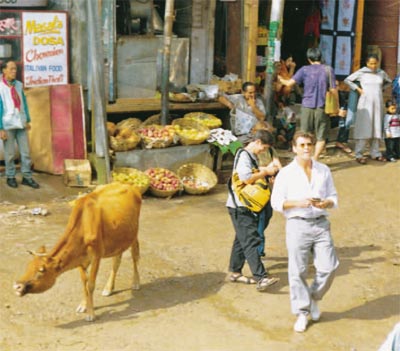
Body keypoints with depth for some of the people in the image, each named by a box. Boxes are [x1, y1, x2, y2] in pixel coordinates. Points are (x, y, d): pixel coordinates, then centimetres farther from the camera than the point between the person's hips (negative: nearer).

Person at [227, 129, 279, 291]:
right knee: (251, 241, -15)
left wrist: (265, 169, 8)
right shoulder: (243, 156, -16)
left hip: (246, 206, 11)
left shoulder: (251, 156, 15)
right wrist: (265, 172, -16)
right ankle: (261, 278, -20)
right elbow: (247, 178, -27)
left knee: (242, 240, 16)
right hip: (240, 207, -11)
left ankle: (235, 272, 25)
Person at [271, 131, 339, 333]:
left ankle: (313, 298, 23)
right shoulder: (286, 173, 1)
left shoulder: (324, 170, 10)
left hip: (321, 223, 3)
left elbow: (333, 197, 13)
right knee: (298, 271, 0)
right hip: (297, 224, -2)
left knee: (328, 267, -4)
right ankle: (302, 313, 13)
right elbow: (276, 202, -2)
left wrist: (326, 203, -10)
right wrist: (298, 203, -16)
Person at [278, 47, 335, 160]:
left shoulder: (305, 69, -1)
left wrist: (281, 79, 15)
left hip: (307, 106, 1)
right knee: (321, 137, 6)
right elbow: (333, 90, -2)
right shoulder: (328, 69, 0)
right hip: (322, 107, -1)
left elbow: (290, 83, -6)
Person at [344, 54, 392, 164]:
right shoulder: (361, 72, -2)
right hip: (366, 102, -4)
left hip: (378, 103, 4)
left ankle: (375, 153, 13)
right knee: (364, 128, -8)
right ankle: (359, 155, -7)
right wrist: (358, 89, -3)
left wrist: (381, 88, 10)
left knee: (377, 128, 6)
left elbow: (388, 82, 26)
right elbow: (347, 80, 3)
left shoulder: (381, 73, 8)